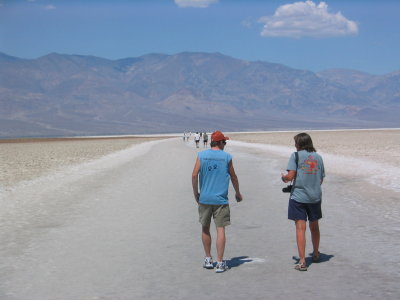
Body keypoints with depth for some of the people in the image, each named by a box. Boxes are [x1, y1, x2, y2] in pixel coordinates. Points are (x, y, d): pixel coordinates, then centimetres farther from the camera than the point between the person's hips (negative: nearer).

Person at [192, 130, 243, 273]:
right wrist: (238, 193, 23)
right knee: (220, 229, 0)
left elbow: (194, 175, -4)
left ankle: (208, 259, 22)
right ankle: (220, 263, -1)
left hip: (204, 198, 2)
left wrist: (196, 193, 8)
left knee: (205, 228, 15)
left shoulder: (201, 155, 1)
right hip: (220, 199, -2)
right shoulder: (227, 157, -1)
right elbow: (233, 177, 8)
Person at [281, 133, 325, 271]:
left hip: (298, 196, -4)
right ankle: (316, 255, 37)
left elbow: (290, 176, -13)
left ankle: (302, 261, -10)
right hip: (315, 197, 5)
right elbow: (321, 180, 9)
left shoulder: (296, 156, -5)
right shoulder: (318, 157, 8)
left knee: (300, 228, -5)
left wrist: (284, 178, 8)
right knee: (314, 226, 20)